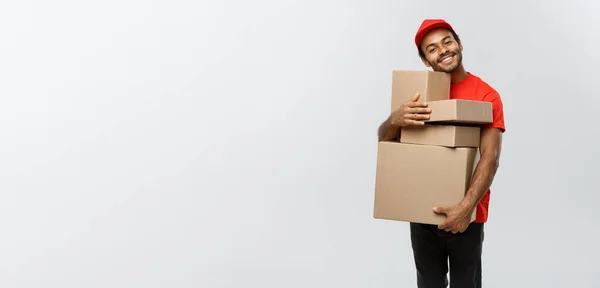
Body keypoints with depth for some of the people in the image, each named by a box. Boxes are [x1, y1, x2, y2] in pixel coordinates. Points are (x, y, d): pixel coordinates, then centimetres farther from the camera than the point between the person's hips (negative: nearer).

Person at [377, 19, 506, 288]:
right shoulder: (418, 94, 3)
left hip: (466, 215, -2)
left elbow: (490, 157, -16)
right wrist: (396, 119, -25)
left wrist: (467, 206, -28)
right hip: (422, 212, 3)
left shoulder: (486, 96, -7)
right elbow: (384, 139, -2)